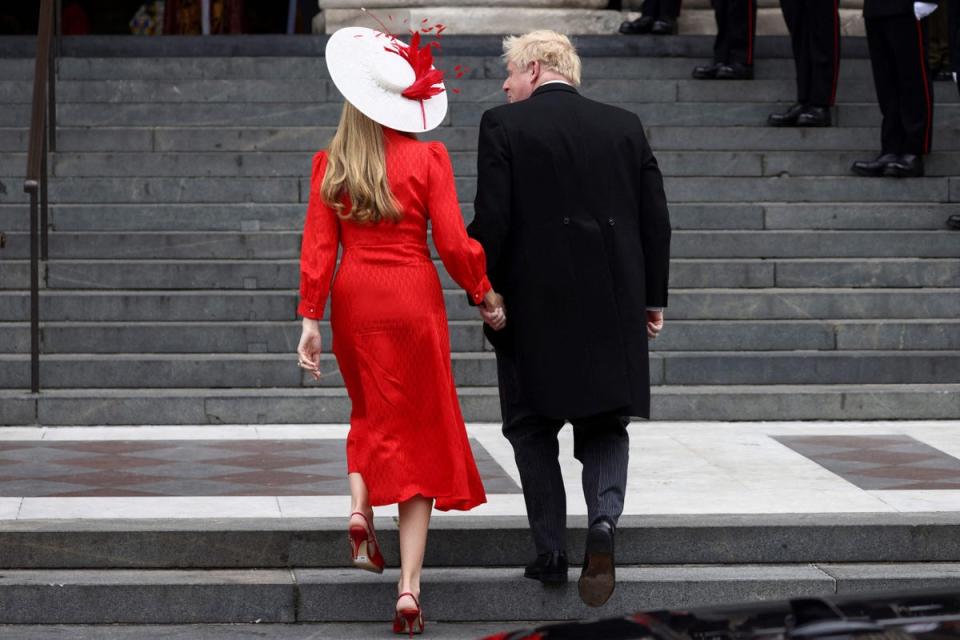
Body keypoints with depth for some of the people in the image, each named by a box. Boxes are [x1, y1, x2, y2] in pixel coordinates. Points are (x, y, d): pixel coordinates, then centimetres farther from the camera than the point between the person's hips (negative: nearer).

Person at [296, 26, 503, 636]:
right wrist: (485, 293, 6)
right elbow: (453, 242, -8)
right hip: (413, 299, -2)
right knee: (420, 435, 4)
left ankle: (360, 508, 0)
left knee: (372, 413, 28)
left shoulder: (330, 164, -1)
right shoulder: (428, 158, -7)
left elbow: (319, 247, -2)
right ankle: (409, 589, -2)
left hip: (354, 299, 2)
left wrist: (311, 320, 1)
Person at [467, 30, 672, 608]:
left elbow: (492, 220, -11)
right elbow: (656, 218, 6)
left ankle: (551, 553, 9)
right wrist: (653, 297, 13)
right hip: (614, 305, 3)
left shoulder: (503, 126, -5)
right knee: (606, 424, 13)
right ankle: (604, 520, -12)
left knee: (534, 429, 11)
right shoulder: (625, 125, 7)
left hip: (534, 302, -3)